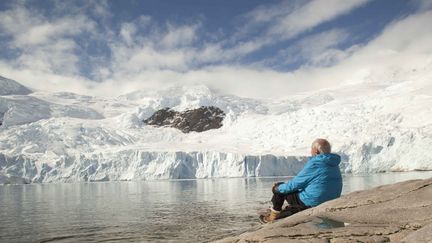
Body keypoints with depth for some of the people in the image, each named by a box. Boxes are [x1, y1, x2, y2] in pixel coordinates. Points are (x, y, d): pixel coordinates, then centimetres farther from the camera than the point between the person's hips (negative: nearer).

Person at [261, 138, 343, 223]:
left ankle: (274, 216, 24)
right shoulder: (334, 165, 6)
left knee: (279, 189, 7)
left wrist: (278, 188, 5)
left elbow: (295, 184, -12)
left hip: (312, 203, -8)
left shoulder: (314, 165, -19)